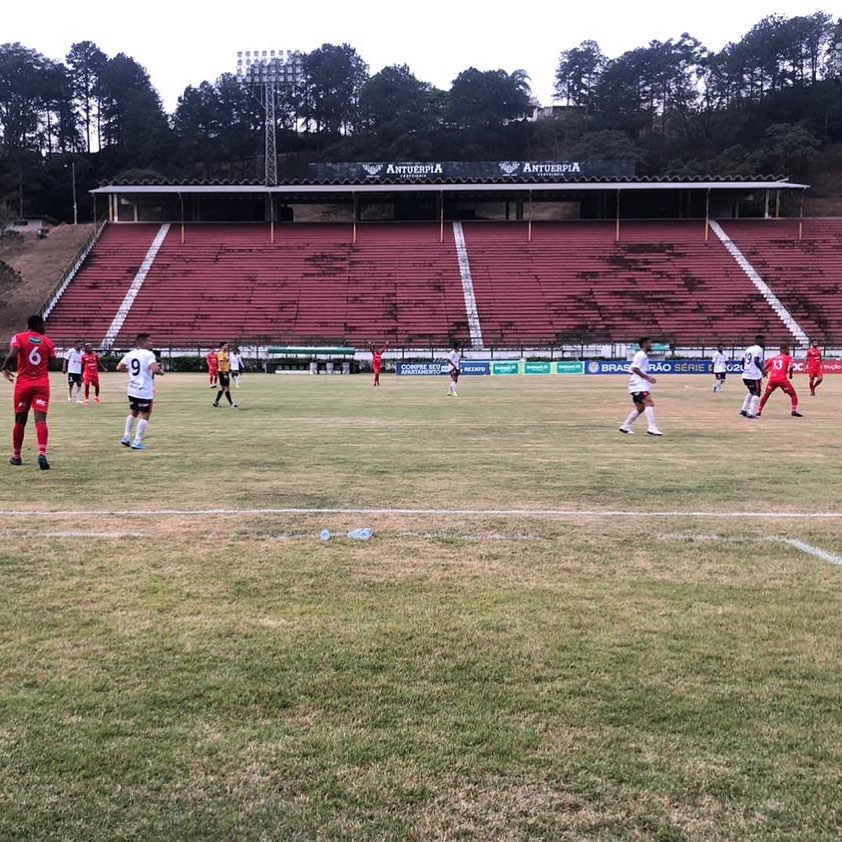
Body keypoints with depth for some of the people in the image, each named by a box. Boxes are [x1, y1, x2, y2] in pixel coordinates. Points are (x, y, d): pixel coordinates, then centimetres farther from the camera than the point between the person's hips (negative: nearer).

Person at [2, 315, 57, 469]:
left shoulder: (18, 337, 0)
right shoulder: (47, 341, 5)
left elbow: (12, 355, -17)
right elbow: (53, 364, 4)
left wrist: (5, 368, 0)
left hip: (23, 383, 0)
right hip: (42, 384, 0)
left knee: (20, 420, 13)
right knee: (40, 419, -9)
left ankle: (16, 456, 23)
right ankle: (42, 453, -27)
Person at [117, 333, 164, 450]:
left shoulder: (130, 354, 6)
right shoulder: (148, 354, -14)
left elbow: (119, 368, 11)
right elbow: (155, 369, -27)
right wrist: (161, 372, -6)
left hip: (132, 389, 7)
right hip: (145, 391, -7)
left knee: (133, 413, 25)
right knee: (145, 415, 3)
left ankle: (126, 437, 26)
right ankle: (137, 442, 0)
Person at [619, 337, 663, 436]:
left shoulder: (643, 355, 21)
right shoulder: (641, 355, -10)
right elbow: (635, 368, -19)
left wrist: (648, 378, 17)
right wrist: (647, 377, -21)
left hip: (639, 386, 11)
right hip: (639, 386, -11)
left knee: (640, 408, 14)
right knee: (649, 403, -19)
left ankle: (625, 426, 18)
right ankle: (652, 428, -25)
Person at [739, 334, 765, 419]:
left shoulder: (748, 349, 17)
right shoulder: (758, 349, -8)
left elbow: (743, 361, 18)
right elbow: (756, 361, -22)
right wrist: (762, 370, -19)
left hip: (745, 375, 8)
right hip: (755, 376, -8)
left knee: (752, 392, 23)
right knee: (756, 394, 0)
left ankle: (744, 410, 18)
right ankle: (751, 413, -6)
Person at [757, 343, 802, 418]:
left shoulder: (773, 358, 20)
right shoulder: (788, 358, 9)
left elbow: (764, 368, 18)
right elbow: (790, 367, -10)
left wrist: (764, 373, 37)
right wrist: (790, 374, 6)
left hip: (772, 379, 4)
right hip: (782, 379, -4)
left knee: (765, 395, 19)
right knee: (793, 394, 9)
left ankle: (758, 411, 17)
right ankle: (794, 411, -4)